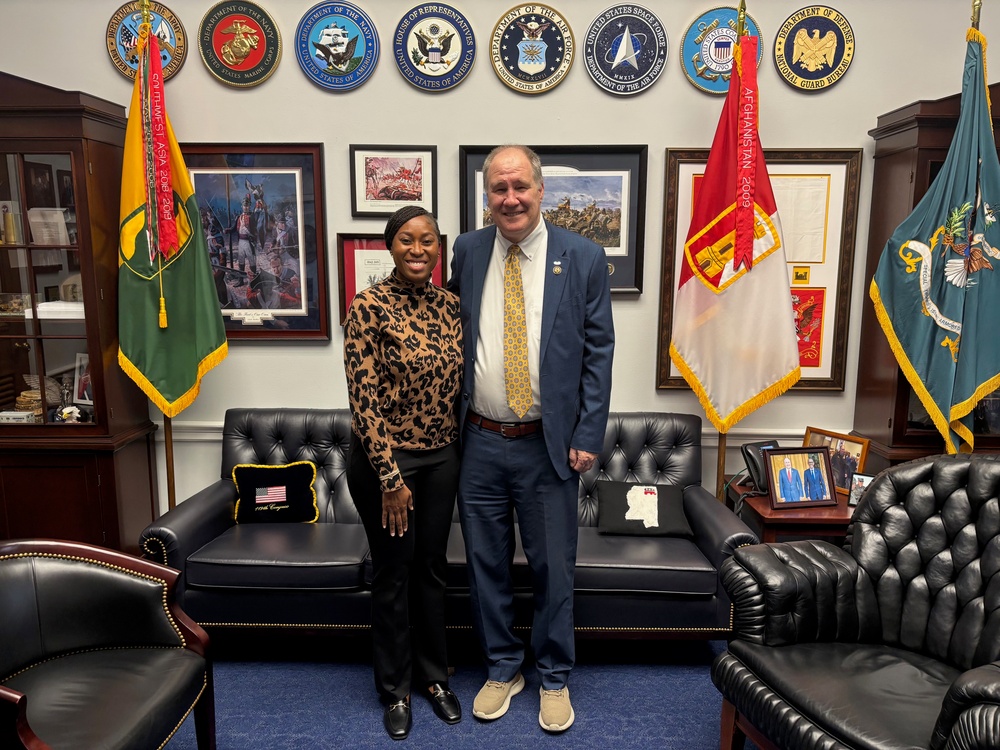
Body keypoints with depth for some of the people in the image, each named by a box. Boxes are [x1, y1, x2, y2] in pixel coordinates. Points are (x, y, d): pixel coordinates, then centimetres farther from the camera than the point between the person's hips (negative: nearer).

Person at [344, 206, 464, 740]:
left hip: (440, 457, 5)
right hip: (386, 458, -5)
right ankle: (395, 688, 31)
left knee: (432, 567, 17)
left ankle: (433, 675, 36)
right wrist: (390, 476, -17)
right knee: (394, 573, 10)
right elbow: (364, 400, -17)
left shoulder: (449, 304, 3)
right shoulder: (369, 307, -15)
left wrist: (460, 452, 10)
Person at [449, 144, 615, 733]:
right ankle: (503, 669, 37)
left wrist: (587, 436, -8)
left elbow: (599, 351, -3)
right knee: (487, 564, 15)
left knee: (554, 567, 11)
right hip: (480, 442, 3)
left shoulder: (583, 258, -4)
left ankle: (555, 678, 34)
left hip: (549, 445, -2)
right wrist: (451, 420, 6)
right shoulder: (468, 252, 4)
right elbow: (453, 335, 11)